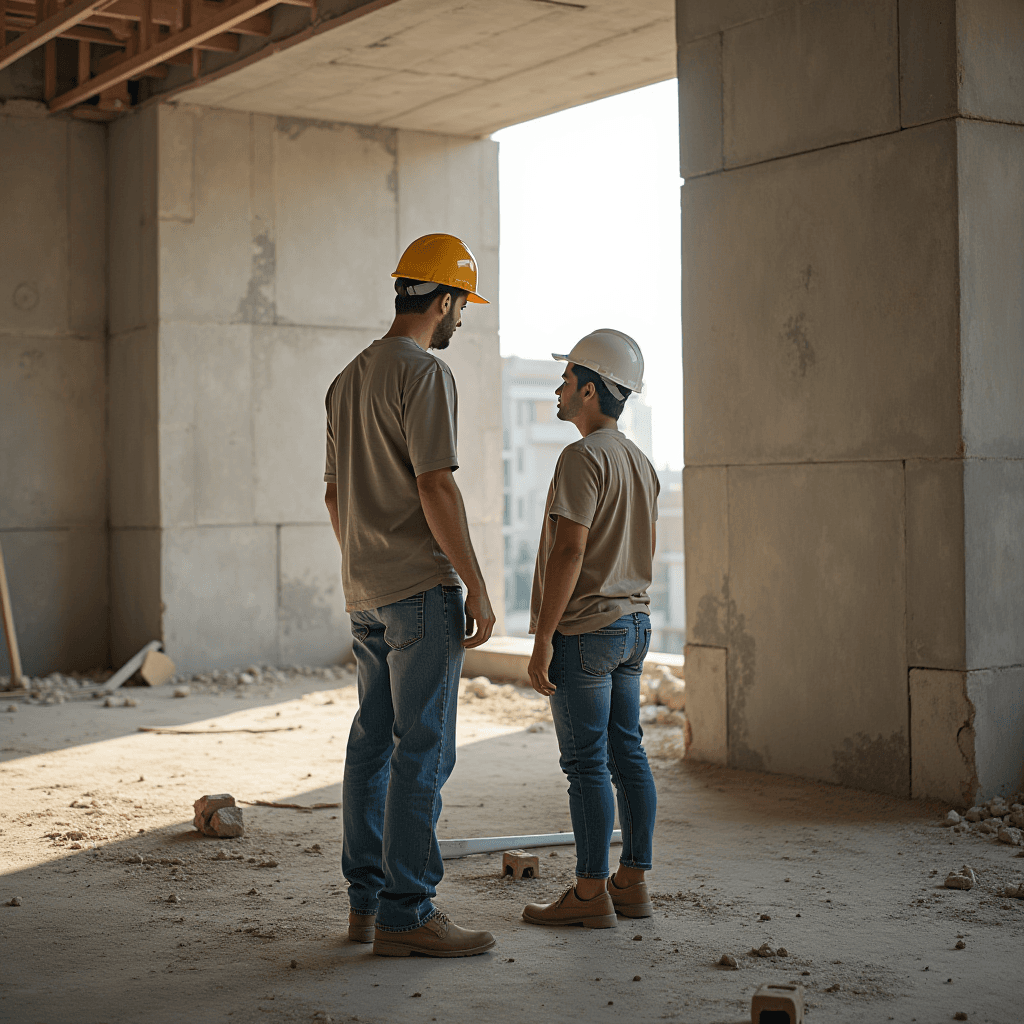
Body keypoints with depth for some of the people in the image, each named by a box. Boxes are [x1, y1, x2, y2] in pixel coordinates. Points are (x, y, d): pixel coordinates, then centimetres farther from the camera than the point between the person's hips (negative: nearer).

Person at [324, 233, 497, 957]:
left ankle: (367, 901, 19)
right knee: (423, 751, -6)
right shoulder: (426, 374, -11)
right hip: (422, 588, -9)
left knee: (374, 745, 13)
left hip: (366, 592, 9)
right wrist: (477, 589, -14)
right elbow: (436, 488, -18)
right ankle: (406, 913, -4)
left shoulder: (348, 380, 17)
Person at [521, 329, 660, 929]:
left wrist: (544, 638, -18)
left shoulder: (583, 458, -15)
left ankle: (591, 893, 1)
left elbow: (570, 551, -21)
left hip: (584, 630, -9)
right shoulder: (642, 463, 15)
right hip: (633, 622, 9)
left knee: (587, 762, -4)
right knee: (628, 754, 11)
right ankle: (634, 882, 16)